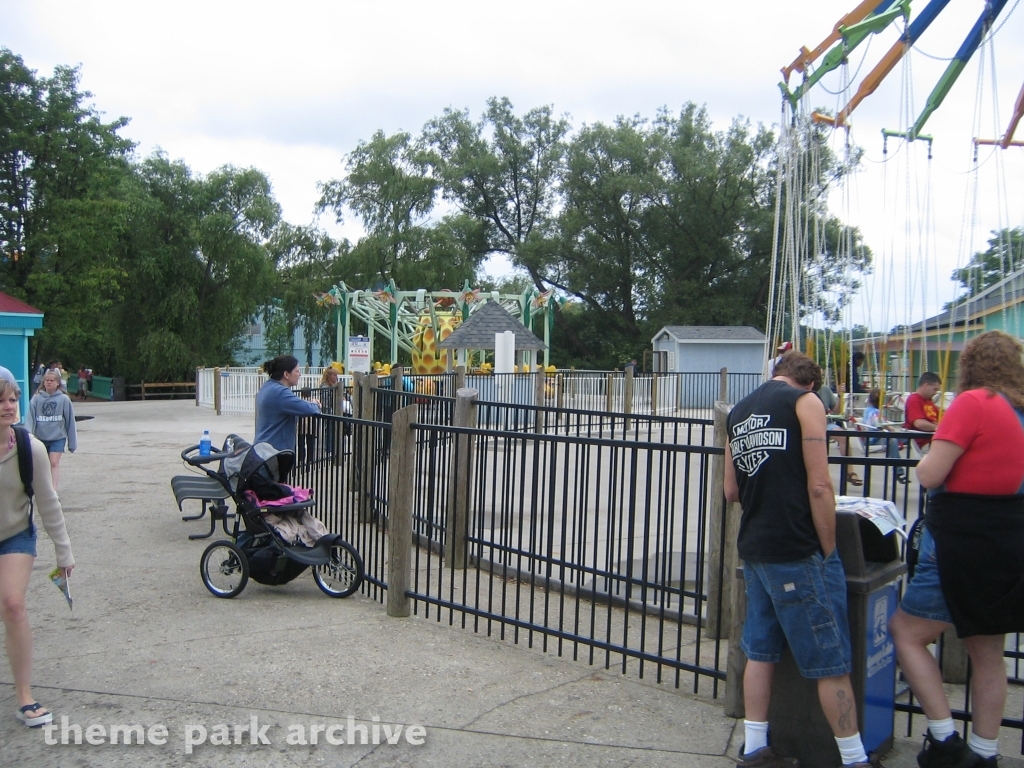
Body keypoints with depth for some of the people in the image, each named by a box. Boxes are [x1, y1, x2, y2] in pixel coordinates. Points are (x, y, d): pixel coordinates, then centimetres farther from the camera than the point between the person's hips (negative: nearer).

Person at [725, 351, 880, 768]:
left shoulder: (739, 412, 14)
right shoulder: (805, 402, -6)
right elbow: (819, 486, -12)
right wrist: (828, 552, -5)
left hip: (753, 550, 7)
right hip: (798, 550, -7)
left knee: (760, 652, 15)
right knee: (832, 661, 4)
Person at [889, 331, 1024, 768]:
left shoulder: (972, 403, -16)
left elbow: (930, 475, -18)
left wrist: (930, 457, 2)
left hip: (963, 541, -8)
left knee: (906, 633, 4)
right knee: (988, 652, 17)